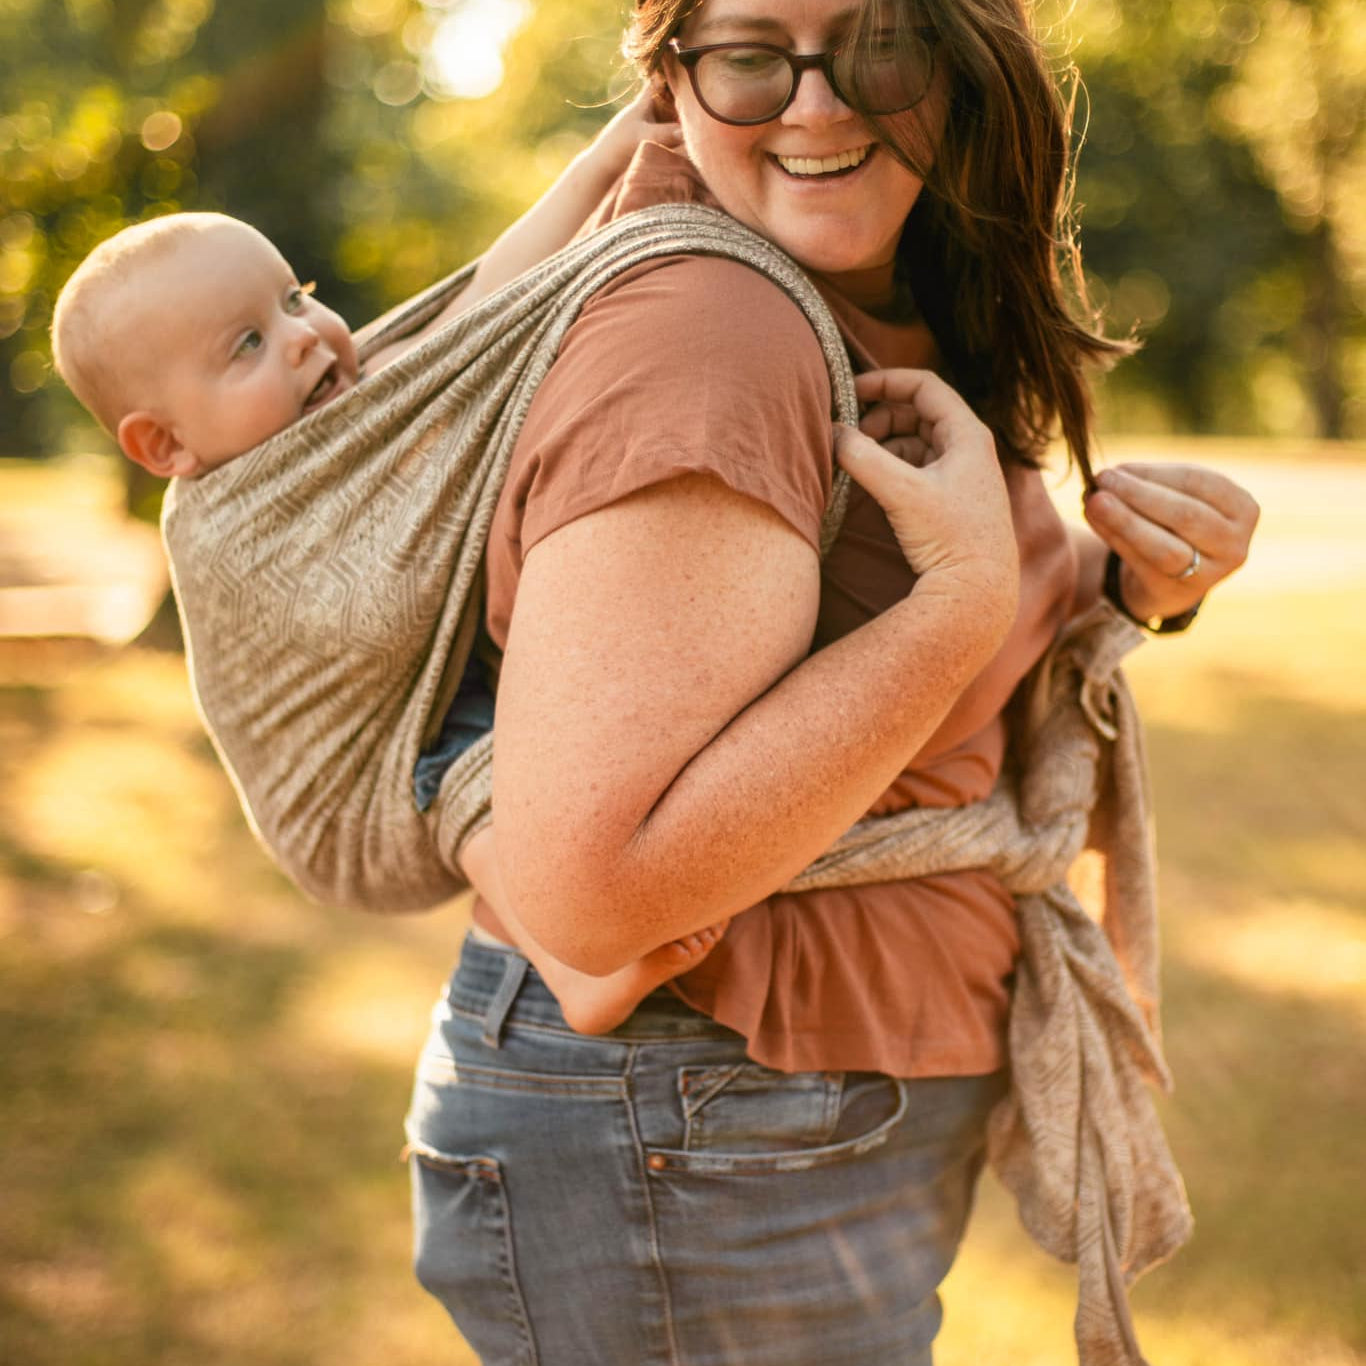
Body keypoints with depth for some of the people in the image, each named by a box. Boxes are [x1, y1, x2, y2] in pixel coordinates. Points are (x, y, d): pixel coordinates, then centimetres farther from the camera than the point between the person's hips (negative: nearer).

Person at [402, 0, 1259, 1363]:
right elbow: (589, 890, -32)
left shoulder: (903, 333, 4)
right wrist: (963, 595, -28)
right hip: (667, 1157, -9)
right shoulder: (698, 340, -25)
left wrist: (1132, 580, -4)